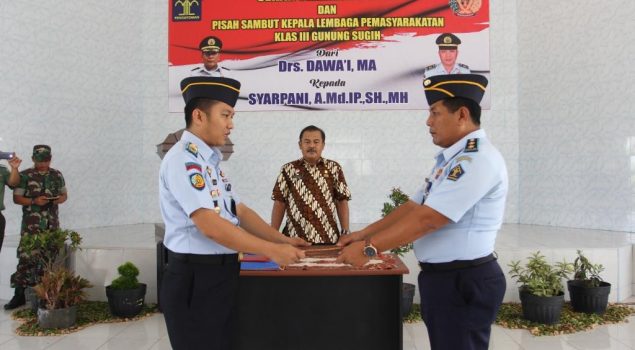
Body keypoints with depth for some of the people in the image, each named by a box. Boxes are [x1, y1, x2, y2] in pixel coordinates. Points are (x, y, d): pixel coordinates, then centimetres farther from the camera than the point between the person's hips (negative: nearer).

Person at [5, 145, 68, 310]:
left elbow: (65, 194, 15)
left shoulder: (57, 175, 8)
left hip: (51, 224, 3)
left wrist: (59, 199, -7)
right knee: (26, 257, -6)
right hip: (31, 224, -3)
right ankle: (20, 294, 0)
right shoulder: (25, 175, -1)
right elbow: (16, 198, -2)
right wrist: (34, 201, -18)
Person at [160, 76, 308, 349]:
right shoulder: (183, 159, -17)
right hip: (196, 279, -9)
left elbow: (240, 212, 14)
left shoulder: (210, 161, 13)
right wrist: (271, 251, -20)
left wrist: (282, 240, 3)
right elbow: (210, 225, -24)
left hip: (220, 275, 9)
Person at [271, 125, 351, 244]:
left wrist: (346, 233, -2)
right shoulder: (288, 170, 4)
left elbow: (342, 202, 4)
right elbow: (279, 203, 3)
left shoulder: (334, 168, 4)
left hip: (328, 238, 0)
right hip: (294, 238, 0)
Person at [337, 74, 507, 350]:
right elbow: (413, 206, 13)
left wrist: (370, 247, -20)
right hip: (441, 277, 9)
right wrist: (364, 234, 8)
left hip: (464, 281, -9)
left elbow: (427, 218, -26)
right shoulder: (451, 158, 12)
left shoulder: (478, 158, -20)